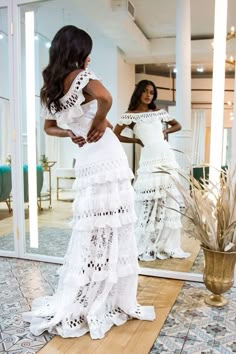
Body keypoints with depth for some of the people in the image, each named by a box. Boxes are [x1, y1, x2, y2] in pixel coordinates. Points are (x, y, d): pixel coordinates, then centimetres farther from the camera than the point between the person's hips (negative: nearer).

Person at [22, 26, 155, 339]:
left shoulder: (49, 88, 15)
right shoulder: (80, 76, -7)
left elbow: (49, 126, 26)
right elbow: (104, 97, -28)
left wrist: (72, 134, 11)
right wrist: (99, 123, -11)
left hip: (87, 162, 7)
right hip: (107, 159, -7)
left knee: (91, 233, 14)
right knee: (110, 233, 1)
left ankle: (74, 306, 25)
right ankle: (113, 304, 14)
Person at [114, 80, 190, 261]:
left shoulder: (159, 112, 15)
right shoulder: (130, 115, 2)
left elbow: (177, 125, 26)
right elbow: (115, 135, 0)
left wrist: (165, 131, 8)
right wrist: (136, 140, 0)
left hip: (168, 158, 5)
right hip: (149, 161, -5)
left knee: (170, 202, 6)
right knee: (150, 203, -6)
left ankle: (167, 245, 16)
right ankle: (146, 247, 4)